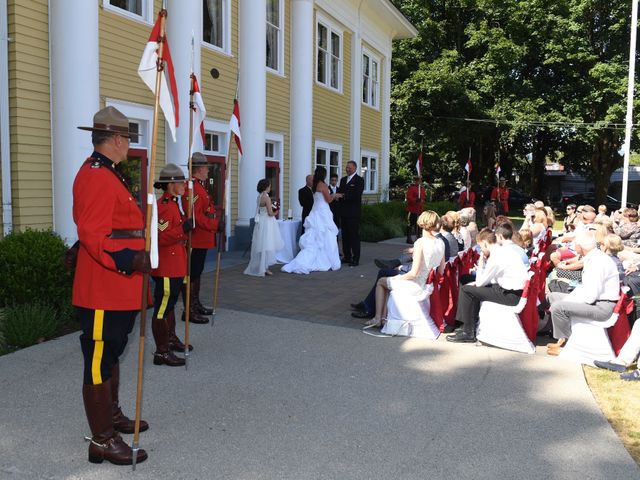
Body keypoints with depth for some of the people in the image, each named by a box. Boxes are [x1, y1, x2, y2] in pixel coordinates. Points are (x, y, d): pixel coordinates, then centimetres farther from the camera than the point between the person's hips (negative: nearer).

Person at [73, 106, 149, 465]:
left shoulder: (107, 174, 16)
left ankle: (112, 415, 39)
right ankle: (103, 440, 10)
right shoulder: (97, 176, -18)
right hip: (104, 292, -11)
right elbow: (93, 235, -28)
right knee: (100, 362, -1)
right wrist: (131, 260, -39)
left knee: (110, 355, 22)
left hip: (118, 290, 11)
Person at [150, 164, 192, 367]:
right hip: (167, 268, -11)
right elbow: (162, 237, -27)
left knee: (169, 304, 22)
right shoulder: (164, 206, -19)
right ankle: (162, 352, 1)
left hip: (175, 266, 11)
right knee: (162, 308, -4)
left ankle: (171, 339, 36)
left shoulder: (173, 204, 14)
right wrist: (183, 229, -32)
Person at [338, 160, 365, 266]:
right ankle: (347, 257, 17)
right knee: (345, 235, 10)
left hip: (353, 213, -7)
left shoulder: (359, 180, -4)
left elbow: (357, 195, -15)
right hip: (344, 212, 7)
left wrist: (344, 196, -17)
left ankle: (355, 259, -2)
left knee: (354, 235, -4)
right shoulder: (343, 179, 18)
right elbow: (340, 192, 17)